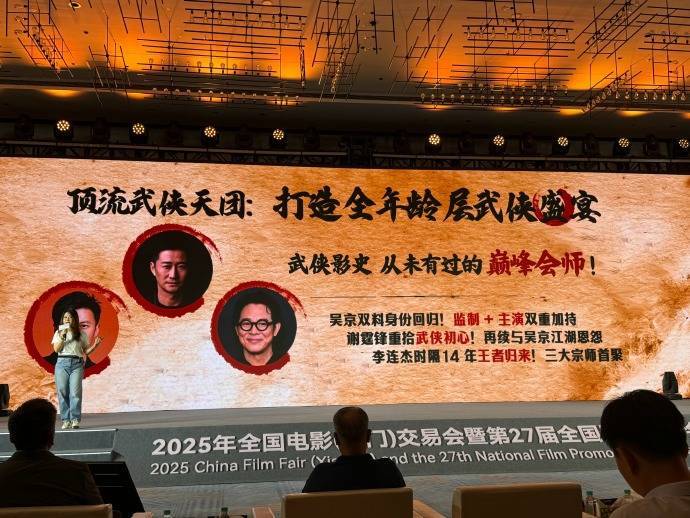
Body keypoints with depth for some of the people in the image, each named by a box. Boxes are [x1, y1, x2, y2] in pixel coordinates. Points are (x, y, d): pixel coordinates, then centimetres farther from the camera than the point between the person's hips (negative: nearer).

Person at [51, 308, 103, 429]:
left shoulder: (81, 334, 10)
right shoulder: (59, 332, 12)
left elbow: (86, 351, 11)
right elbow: (56, 349, 1)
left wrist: (95, 345, -5)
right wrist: (62, 336, -9)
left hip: (77, 364, -1)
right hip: (62, 363, 1)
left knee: (75, 392, -9)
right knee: (62, 392, -2)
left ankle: (75, 419, -7)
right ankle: (66, 420, 3)